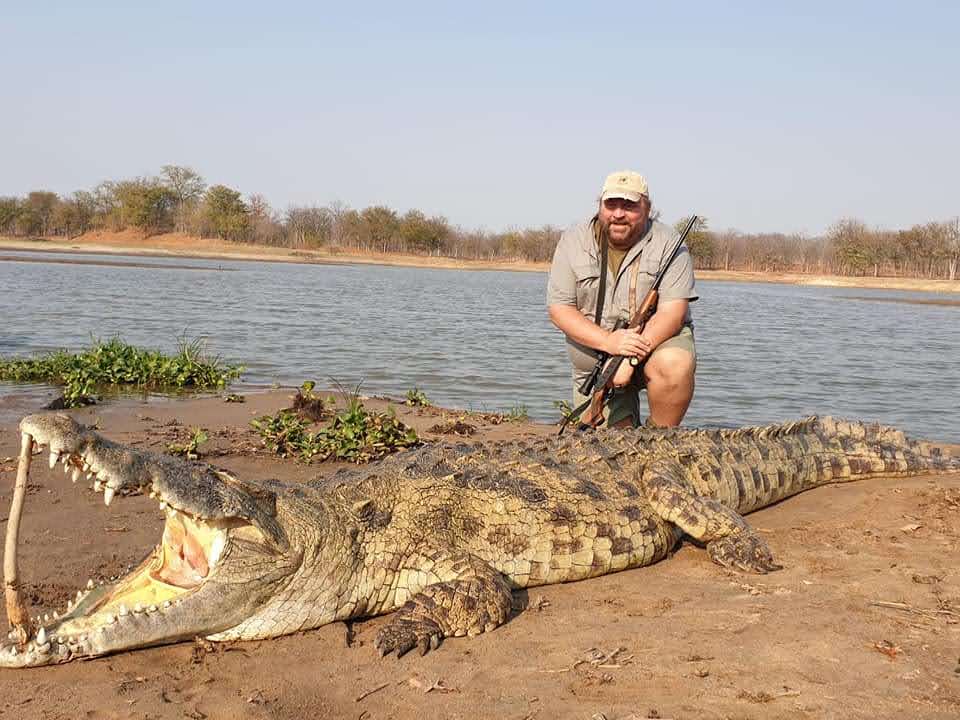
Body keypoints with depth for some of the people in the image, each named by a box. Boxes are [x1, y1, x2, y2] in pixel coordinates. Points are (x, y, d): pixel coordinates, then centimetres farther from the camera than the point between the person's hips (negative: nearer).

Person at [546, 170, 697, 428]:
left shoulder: (667, 242, -9)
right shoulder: (573, 242, -3)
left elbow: (672, 311, -17)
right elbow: (559, 309, -9)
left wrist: (631, 357, -30)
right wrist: (609, 341, -24)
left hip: (659, 340, -1)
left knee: (674, 365, -35)